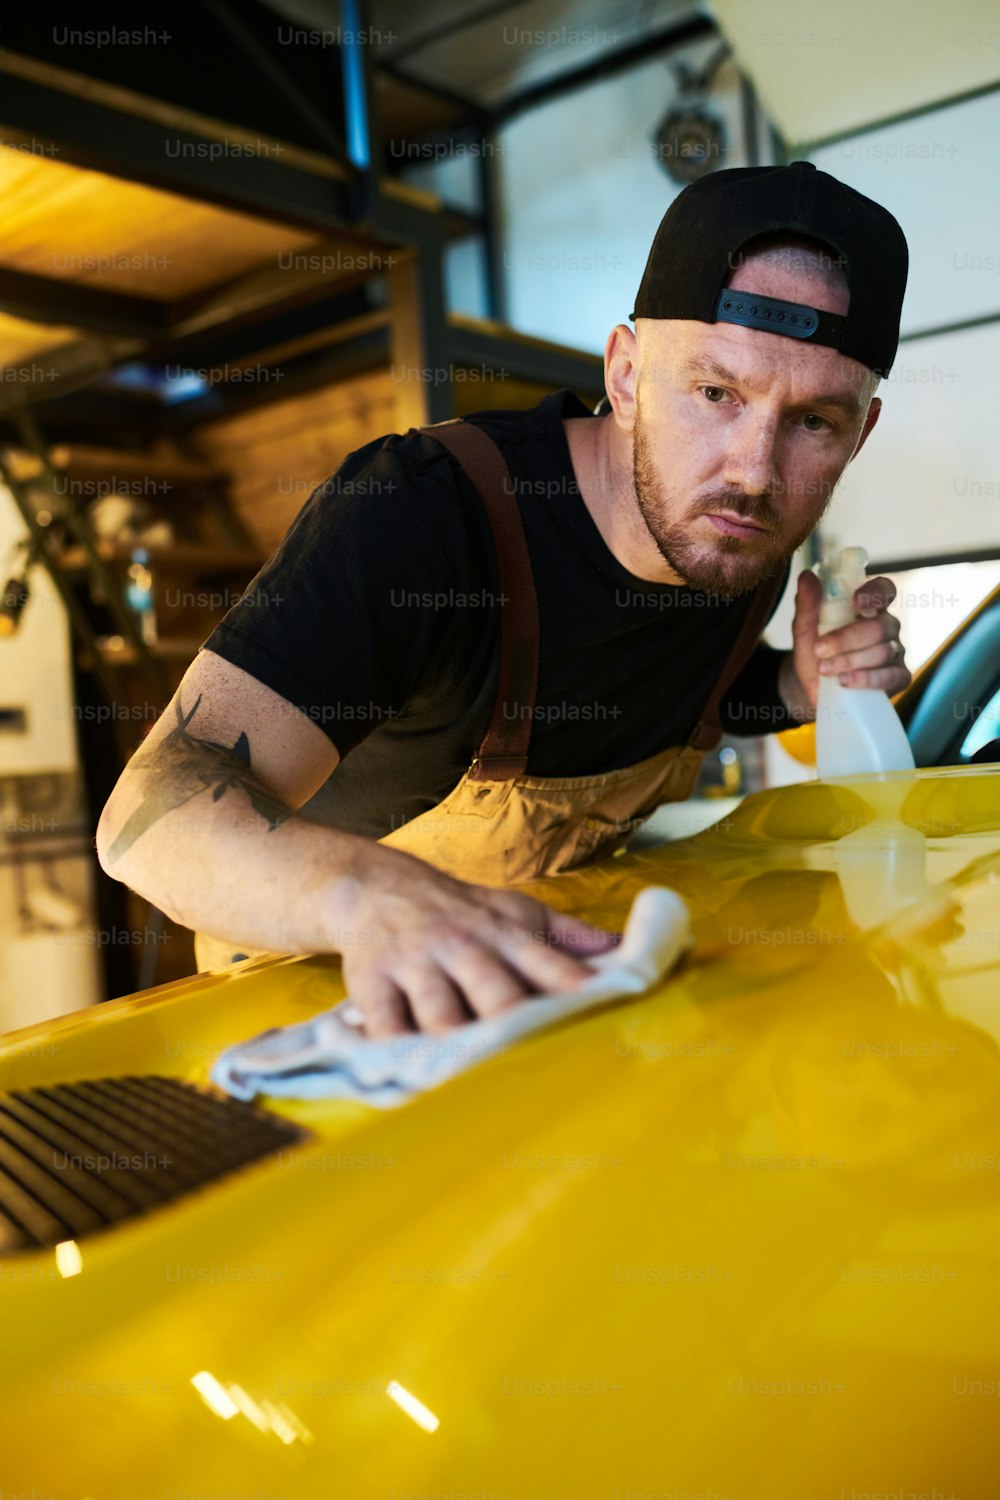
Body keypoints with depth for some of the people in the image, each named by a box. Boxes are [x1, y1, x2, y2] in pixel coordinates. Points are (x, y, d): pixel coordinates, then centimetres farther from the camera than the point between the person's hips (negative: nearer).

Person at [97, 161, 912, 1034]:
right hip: (326, 971, -4)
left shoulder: (750, 540, -6)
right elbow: (156, 804, -34)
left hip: (551, 958, 5)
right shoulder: (419, 510, -27)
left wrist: (797, 689, -5)